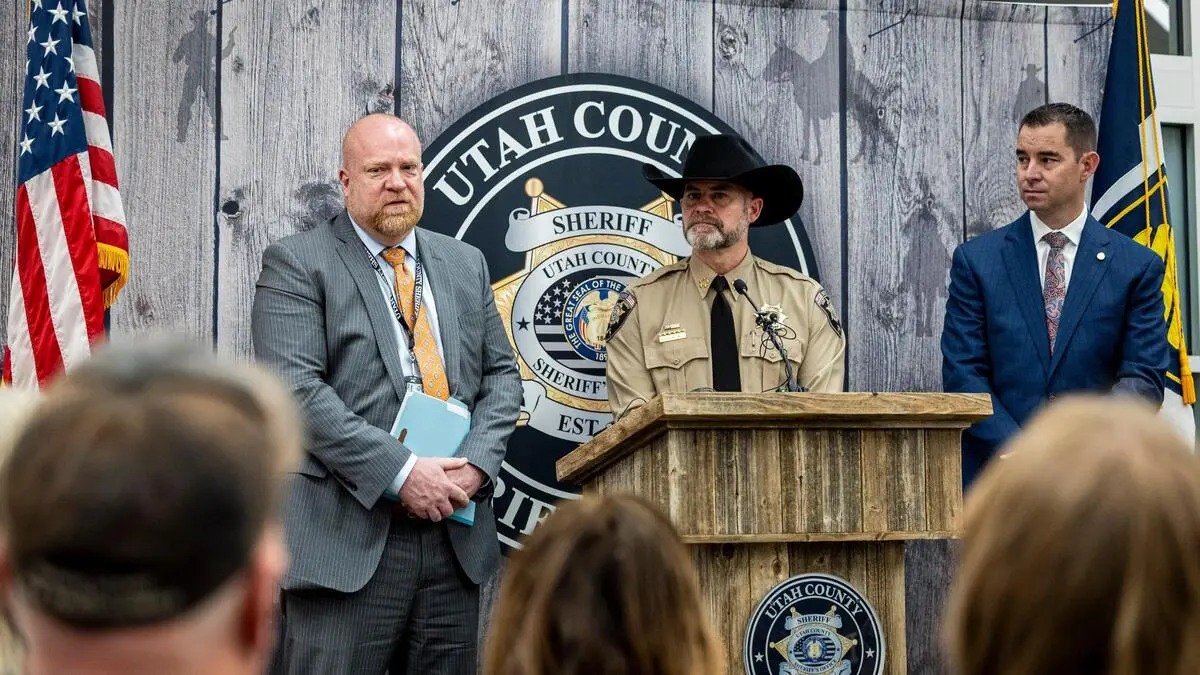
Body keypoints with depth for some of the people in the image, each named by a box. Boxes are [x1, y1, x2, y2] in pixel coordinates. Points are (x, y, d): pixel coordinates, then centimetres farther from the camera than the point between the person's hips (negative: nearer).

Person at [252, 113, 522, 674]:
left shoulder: (465, 264, 17)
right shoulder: (296, 264, 0)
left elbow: (500, 374, 15)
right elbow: (296, 390, -12)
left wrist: (475, 464, -5)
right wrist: (399, 472, -17)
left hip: (454, 534, 5)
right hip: (346, 537, -5)